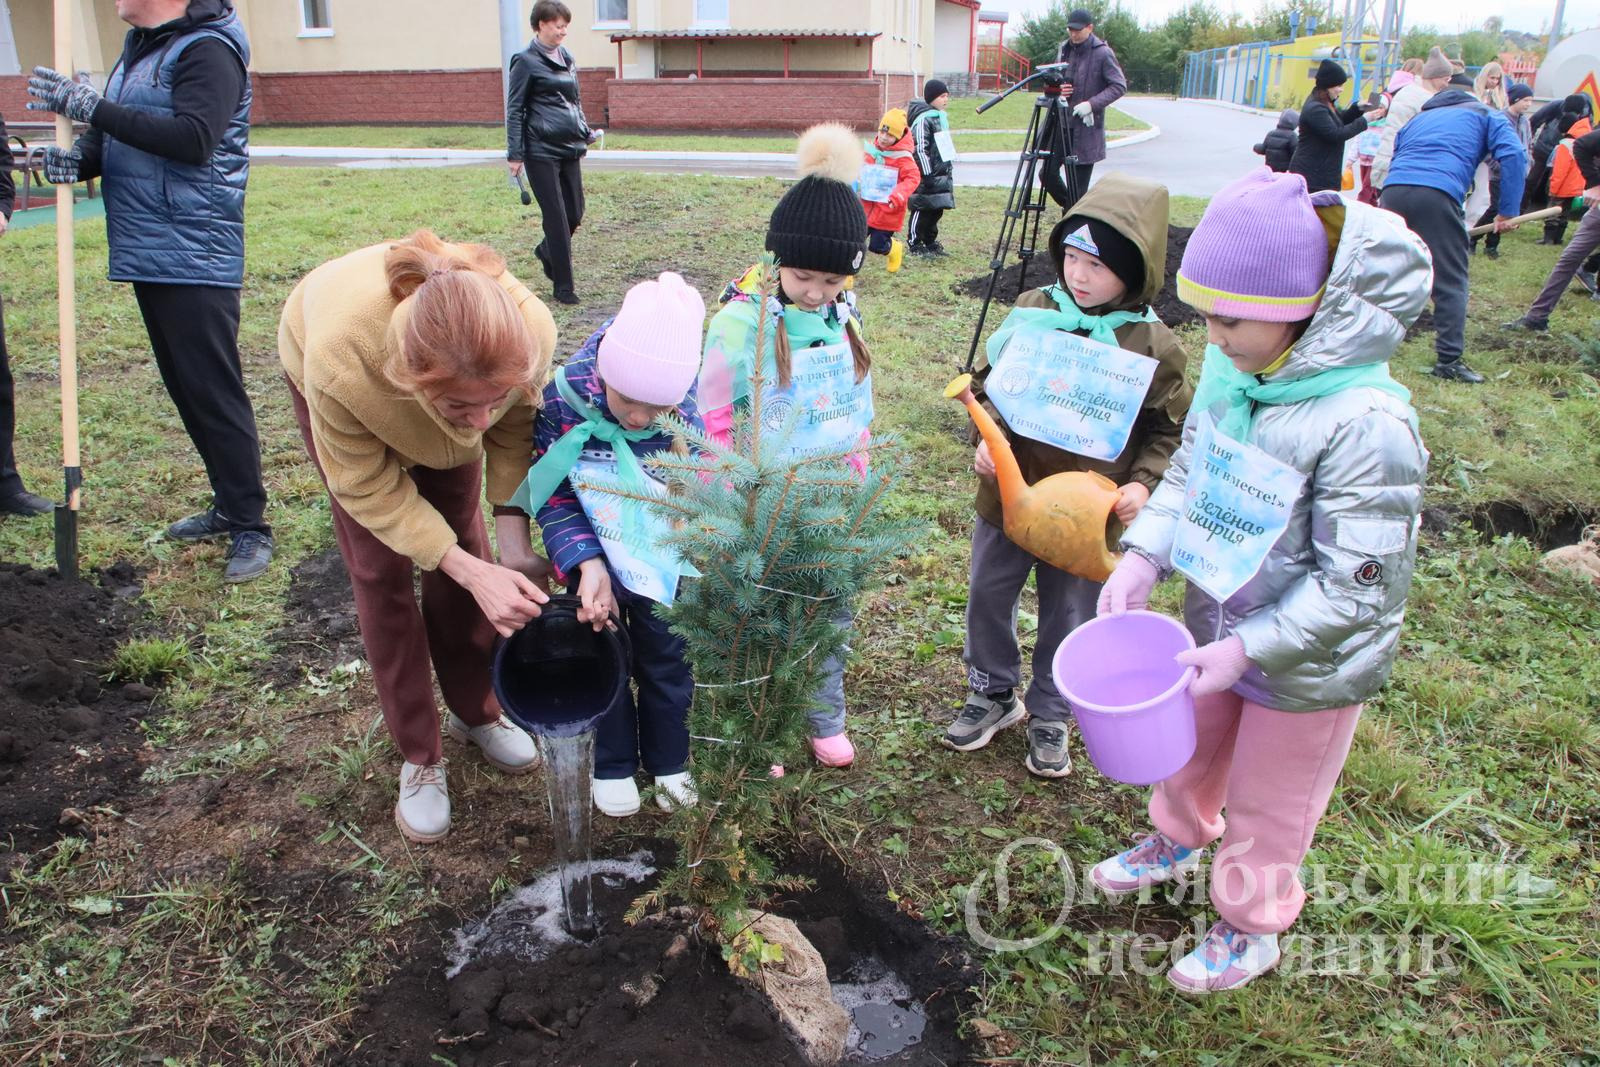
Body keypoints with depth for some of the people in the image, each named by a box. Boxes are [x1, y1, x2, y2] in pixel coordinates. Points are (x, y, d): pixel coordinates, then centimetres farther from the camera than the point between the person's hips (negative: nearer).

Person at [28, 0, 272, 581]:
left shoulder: (207, 49, -9)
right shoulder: (140, 48, 17)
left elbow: (194, 140, -23)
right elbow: (117, 138, 19)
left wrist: (91, 106, -20)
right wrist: (79, 157, -2)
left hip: (195, 258, -9)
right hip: (146, 255, 9)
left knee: (214, 392, -7)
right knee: (186, 391, 13)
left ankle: (250, 527, 1)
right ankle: (229, 507, 24)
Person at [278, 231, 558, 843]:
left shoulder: (530, 331, -42)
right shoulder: (341, 361, -46)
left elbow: (513, 431, -20)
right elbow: (368, 486, -28)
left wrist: (513, 544, -28)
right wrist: (473, 572, -35)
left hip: (445, 375, 2)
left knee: (462, 545, 6)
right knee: (381, 571, -2)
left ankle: (475, 714, 27)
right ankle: (419, 756, 13)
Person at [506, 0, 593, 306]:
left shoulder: (567, 58, 14)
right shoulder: (526, 61, -5)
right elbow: (514, 110, -6)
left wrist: (586, 133, 16)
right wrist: (515, 154, -11)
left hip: (569, 149, 7)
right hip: (541, 151, -7)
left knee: (575, 213, 8)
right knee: (557, 217, -5)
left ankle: (546, 250, 37)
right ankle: (563, 286, 4)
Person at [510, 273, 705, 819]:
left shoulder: (688, 410, -25)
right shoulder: (562, 399, -27)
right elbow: (553, 496, -20)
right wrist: (586, 564, -29)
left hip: (663, 559, 1)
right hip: (593, 556, -1)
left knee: (666, 661, 18)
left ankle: (668, 760, 42)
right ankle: (613, 765, 39)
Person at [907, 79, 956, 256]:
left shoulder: (942, 117, 16)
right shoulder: (923, 119, -14)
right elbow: (920, 149, -18)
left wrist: (949, 169, 23)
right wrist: (927, 174, -19)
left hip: (942, 173, 9)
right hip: (928, 174, -9)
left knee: (936, 210, 12)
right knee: (922, 209, -4)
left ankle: (930, 242, 23)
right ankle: (914, 244, 4)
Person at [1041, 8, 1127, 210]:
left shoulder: (1102, 53, -8)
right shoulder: (1064, 49, 10)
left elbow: (1120, 86, -9)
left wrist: (1092, 104, -20)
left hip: (1085, 128, -6)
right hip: (1060, 123, 6)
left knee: (1078, 184, -4)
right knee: (1047, 173, 3)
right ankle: (1068, 206, 28)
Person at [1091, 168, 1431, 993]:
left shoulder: (1366, 423, -33)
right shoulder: (1230, 366, -11)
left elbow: (1355, 587, -28)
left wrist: (1247, 649, -28)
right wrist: (1144, 556, -10)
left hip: (1307, 666, -6)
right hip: (1218, 624, 7)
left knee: (1266, 806, 17)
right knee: (1190, 749, 30)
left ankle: (1250, 926, 44)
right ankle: (1180, 839, 61)